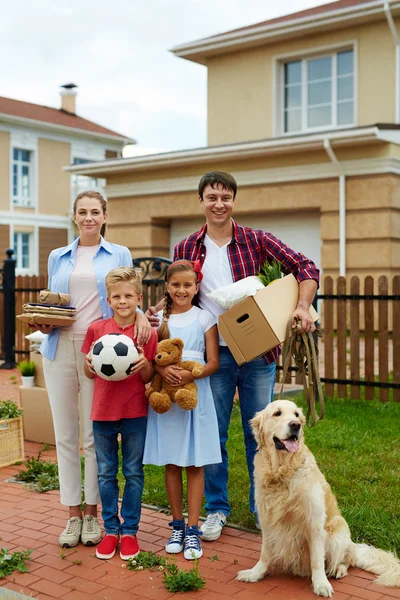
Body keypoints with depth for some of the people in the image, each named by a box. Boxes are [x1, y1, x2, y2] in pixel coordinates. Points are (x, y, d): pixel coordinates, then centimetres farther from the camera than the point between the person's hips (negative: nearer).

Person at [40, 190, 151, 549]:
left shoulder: (119, 255, 10)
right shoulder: (58, 258, 17)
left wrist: (142, 315, -13)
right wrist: (43, 324, -1)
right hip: (60, 348, 2)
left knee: (96, 435, 0)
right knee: (65, 434, 4)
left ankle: (92, 513, 14)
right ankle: (73, 514, 15)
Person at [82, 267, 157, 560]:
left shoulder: (148, 333, -3)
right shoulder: (96, 329, 0)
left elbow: (149, 378, 0)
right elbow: (89, 373, 6)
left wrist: (144, 363, -21)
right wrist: (90, 362, -15)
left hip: (135, 413, -1)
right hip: (102, 412, 1)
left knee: (134, 473, 8)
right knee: (106, 473, 10)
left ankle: (130, 530, 20)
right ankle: (111, 529, 24)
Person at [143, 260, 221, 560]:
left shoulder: (205, 318, 2)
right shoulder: (159, 318, 8)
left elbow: (214, 362, -2)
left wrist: (191, 374, -19)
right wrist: (161, 369, -19)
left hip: (195, 394, -2)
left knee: (195, 464, 1)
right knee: (171, 463, 8)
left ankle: (193, 529, 8)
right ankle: (177, 525, 21)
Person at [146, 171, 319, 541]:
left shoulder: (256, 241, 0)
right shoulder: (186, 249, 5)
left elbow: (306, 268, -2)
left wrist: (302, 307, -16)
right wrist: (155, 313, -11)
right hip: (214, 354, 1)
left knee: (259, 431, 10)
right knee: (213, 433, 8)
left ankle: (262, 507, 26)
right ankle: (216, 508, 24)